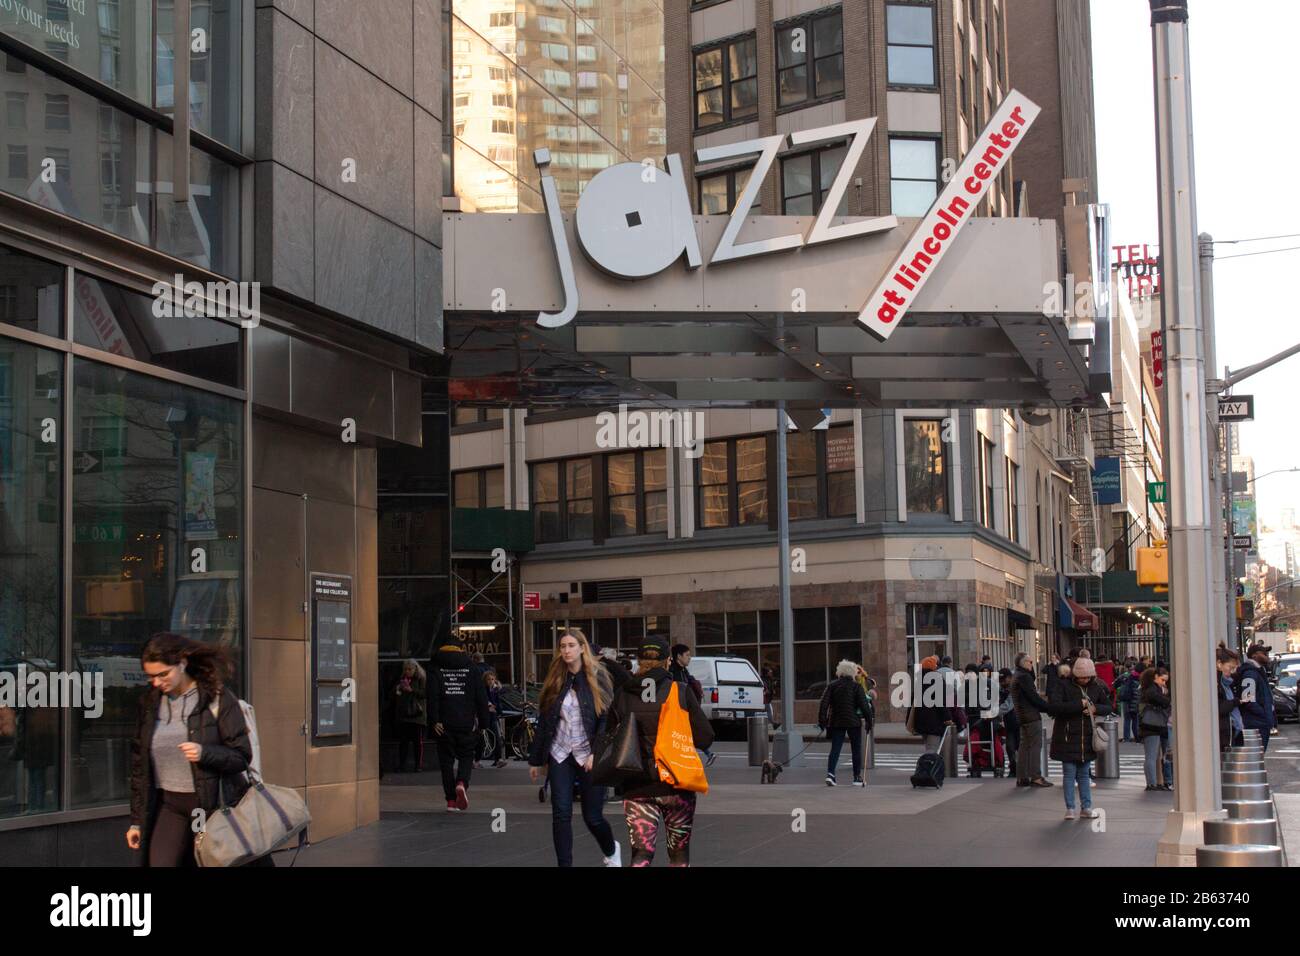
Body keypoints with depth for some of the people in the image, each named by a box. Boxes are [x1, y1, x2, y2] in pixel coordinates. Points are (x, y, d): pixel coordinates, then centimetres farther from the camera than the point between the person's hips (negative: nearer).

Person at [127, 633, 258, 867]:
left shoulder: (218, 698, -7)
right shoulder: (149, 702, 6)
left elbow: (242, 757, -7)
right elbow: (139, 766, 12)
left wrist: (204, 753, -26)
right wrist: (136, 821, 11)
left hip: (213, 804, -3)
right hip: (169, 806, 3)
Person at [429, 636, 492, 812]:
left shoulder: (437, 669, 3)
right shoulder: (471, 667, 6)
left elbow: (432, 696, -9)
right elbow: (481, 696, 3)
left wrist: (434, 720, -11)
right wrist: (484, 721, 7)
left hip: (445, 724, 0)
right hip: (467, 723, 0)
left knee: (446, 760, 7)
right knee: (466, 756, 12)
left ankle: (451, 801, 5)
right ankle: (462, 784, -18)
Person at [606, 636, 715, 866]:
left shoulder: (623, 696, -2)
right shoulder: (681, 692, -8)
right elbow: (705, 738, -7)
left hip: (637, 788, 1)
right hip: (676, 786, -1)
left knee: (641, 854, 1)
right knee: (679, 852, 17)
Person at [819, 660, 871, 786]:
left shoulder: (832, 685, 4)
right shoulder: (856, 686, -3)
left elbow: (824, 703, -2)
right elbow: (863, 705, -9)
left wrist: (822, 720, 0)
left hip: (836, 722, 2)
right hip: (854, 722, -2)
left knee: (835, 749, 4)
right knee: (856, 750, 8)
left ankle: (830, 773, -14)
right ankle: (857, 777, 8)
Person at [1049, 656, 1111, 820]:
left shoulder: (1096, 688, 6)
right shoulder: (1064, 686, -8)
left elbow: (1108, 707, 13)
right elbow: (1054, 705, -22)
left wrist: (1095, 708, -9)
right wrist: (1079, 704, -22)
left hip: (1087, 738, 4)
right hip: (1068, 737, -4)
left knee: (1084, 774, 13)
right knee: (1069, 774, 0)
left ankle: (1086, 807, 17)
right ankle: (1070, 809, 5)